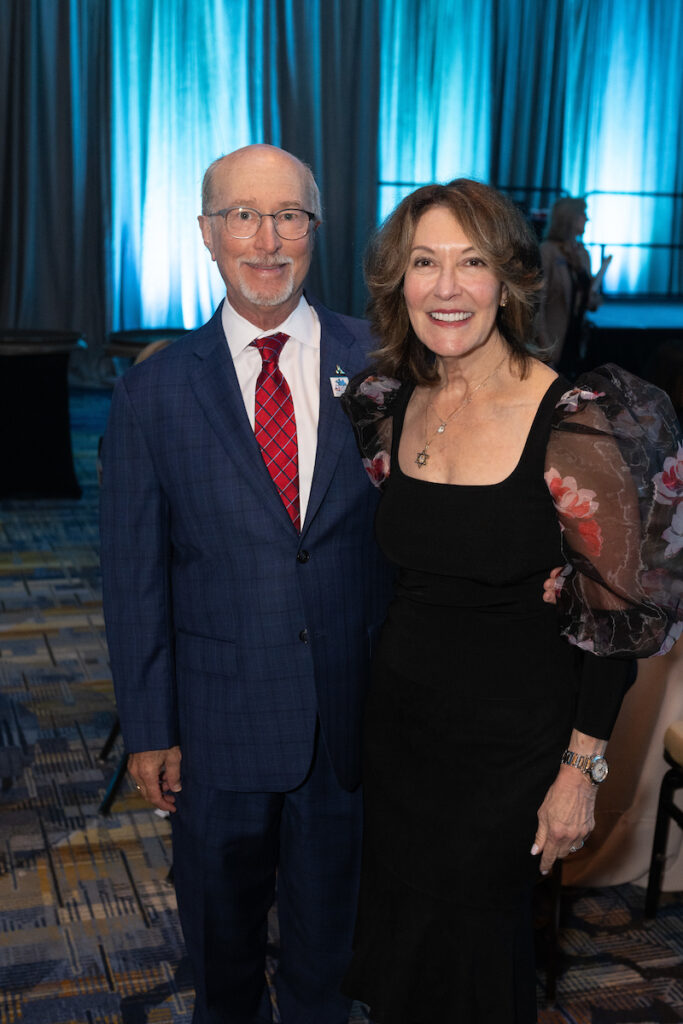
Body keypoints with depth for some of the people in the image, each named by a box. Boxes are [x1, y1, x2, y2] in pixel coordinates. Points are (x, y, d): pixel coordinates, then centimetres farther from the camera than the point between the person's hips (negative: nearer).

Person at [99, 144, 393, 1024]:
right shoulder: (153, 393, -7)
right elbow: (134, 577, -3)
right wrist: (147, 728, -3)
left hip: (351, 712, 1)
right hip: (218, 717, 0)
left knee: (325, 922, 22)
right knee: (221, 927, 22)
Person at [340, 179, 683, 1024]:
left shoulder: (573, 425, -20)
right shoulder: (395, 406, -2)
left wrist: (580, 771, -13)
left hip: (512, 737, -5)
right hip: (399, 716, 5)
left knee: (473, 932, 14)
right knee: (394, 916, 21)